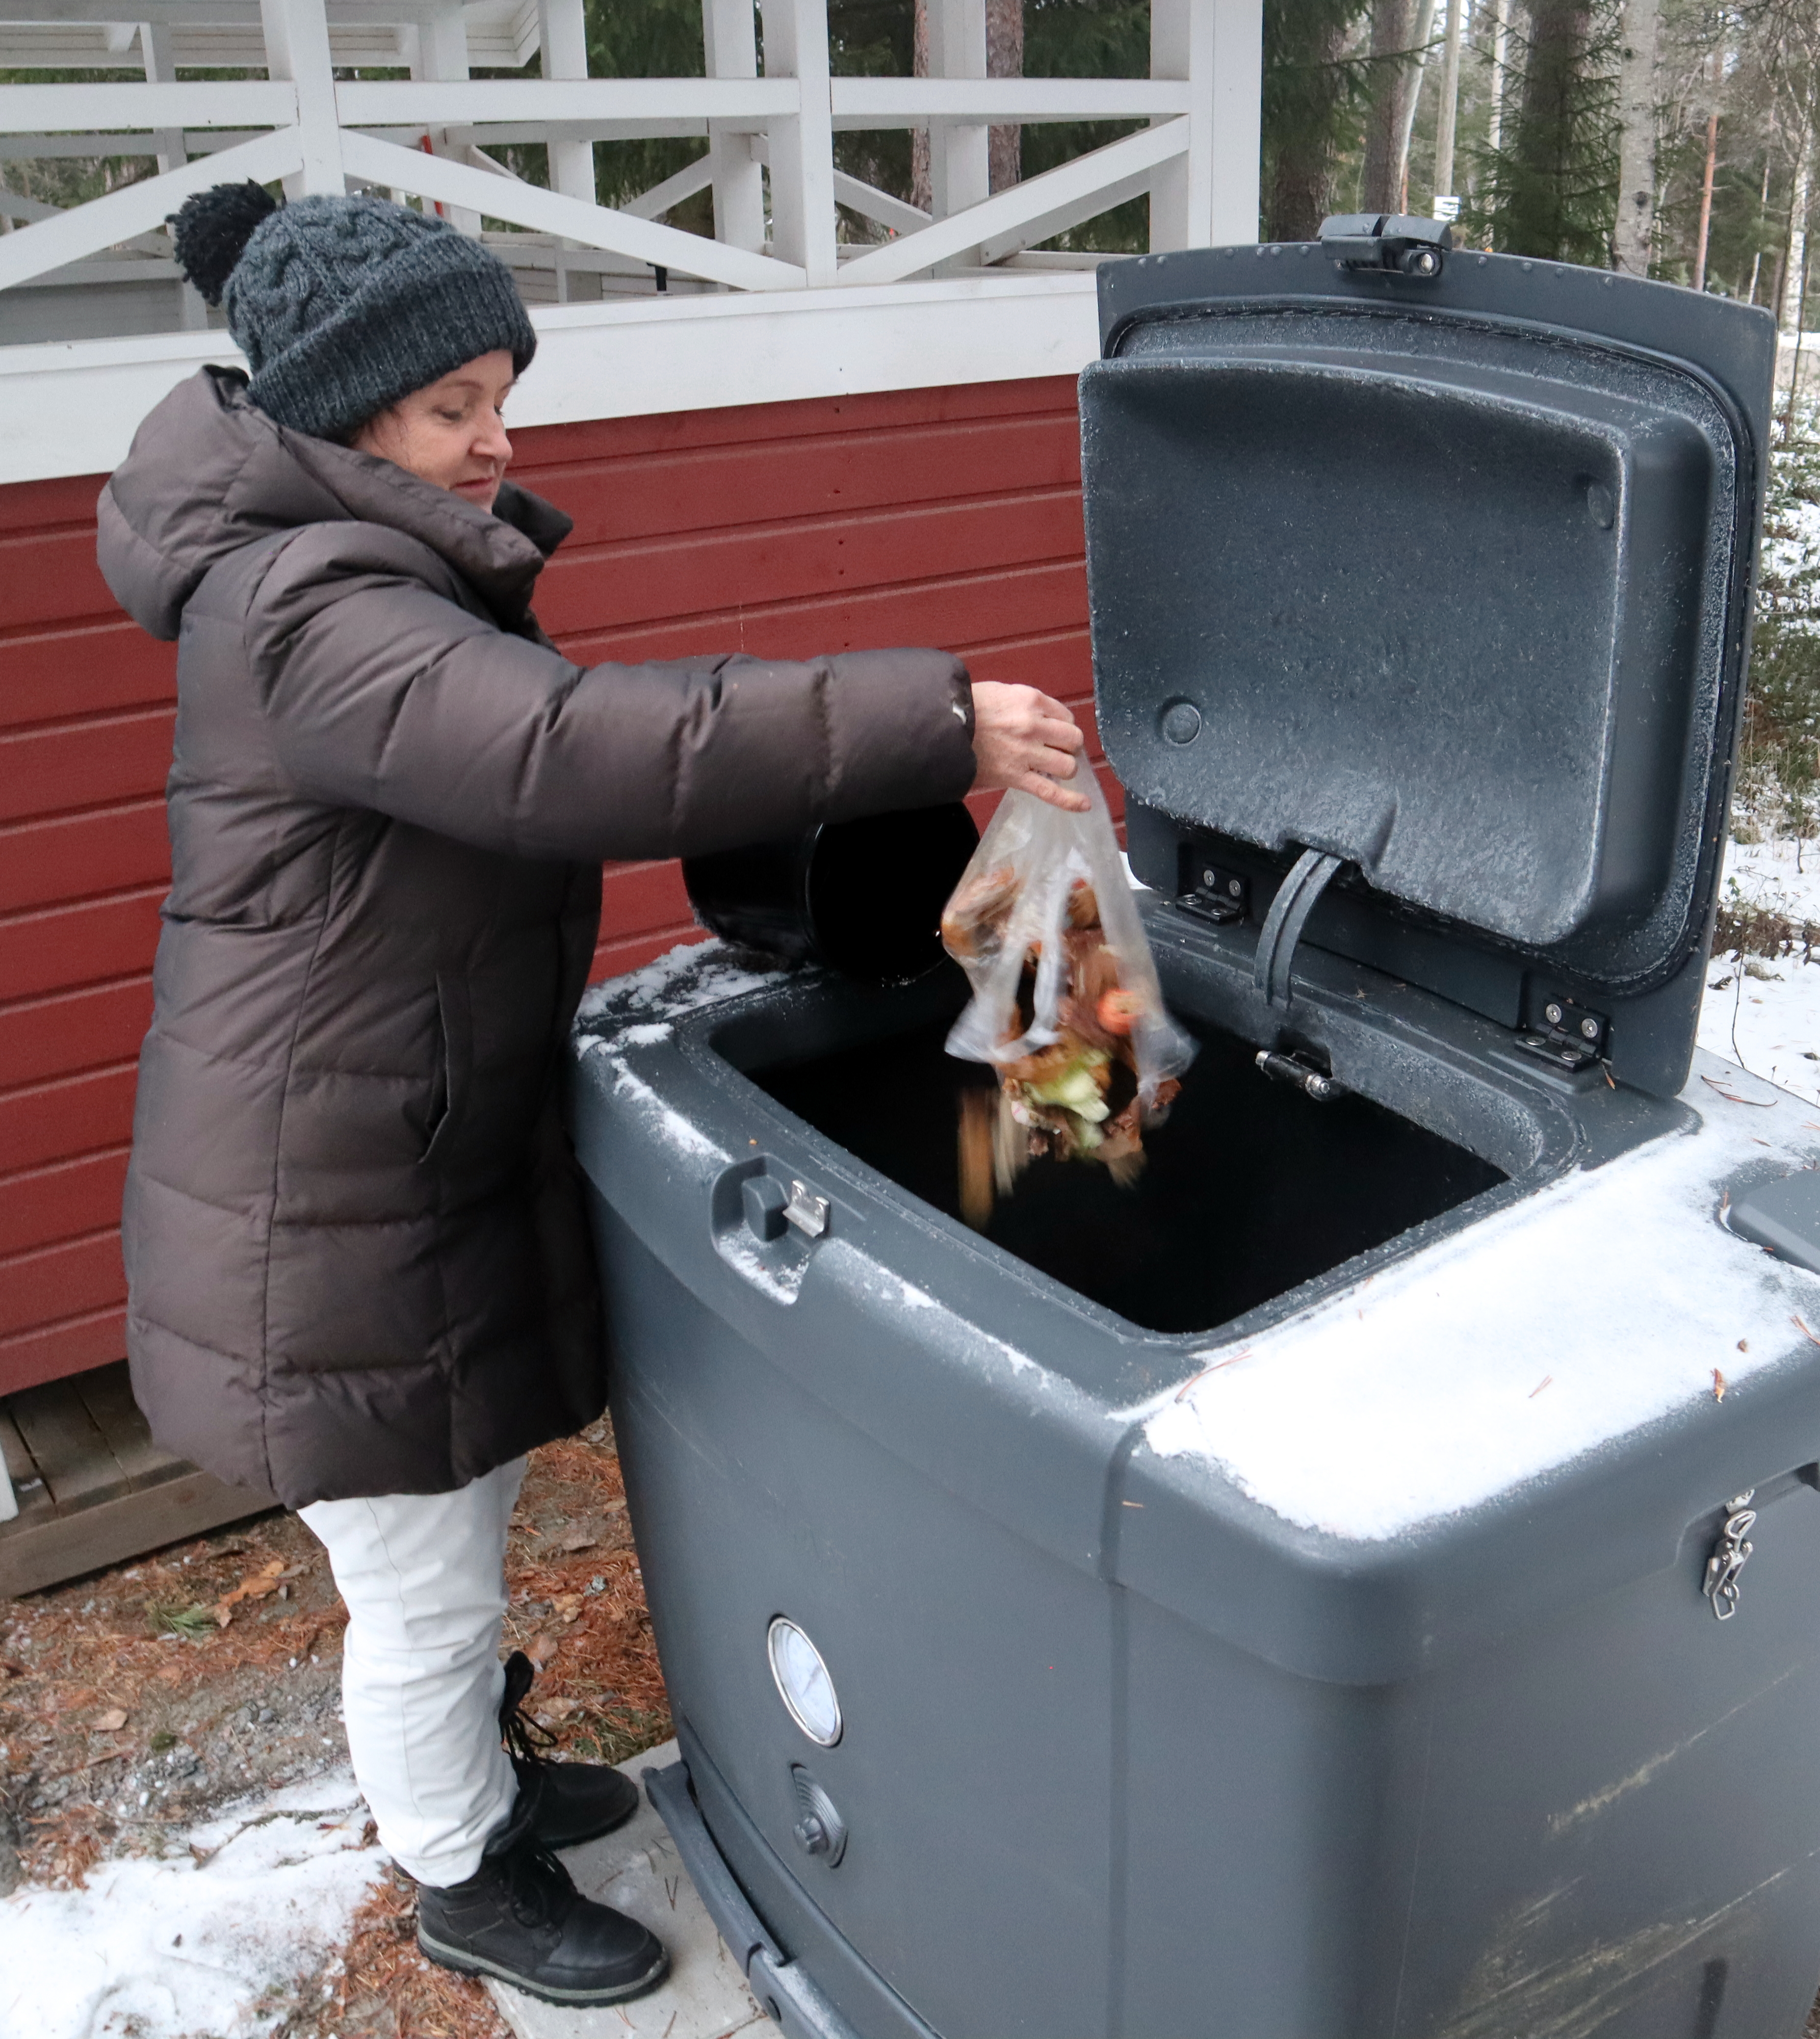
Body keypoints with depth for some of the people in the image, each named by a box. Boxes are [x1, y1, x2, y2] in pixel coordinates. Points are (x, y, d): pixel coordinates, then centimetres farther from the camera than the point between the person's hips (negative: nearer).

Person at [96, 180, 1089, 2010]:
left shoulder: (386, 569, 9)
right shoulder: (309, 613, -26)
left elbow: (538, 746, 14)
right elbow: (571, 751, -40)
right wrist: (928, 723, -43)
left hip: (430, 1158, 10)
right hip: (332, 1221, -10)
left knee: (451, 1538, 28)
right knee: (420, 1584, 11)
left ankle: (475, 1773, 51)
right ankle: (464, 1883, 36)